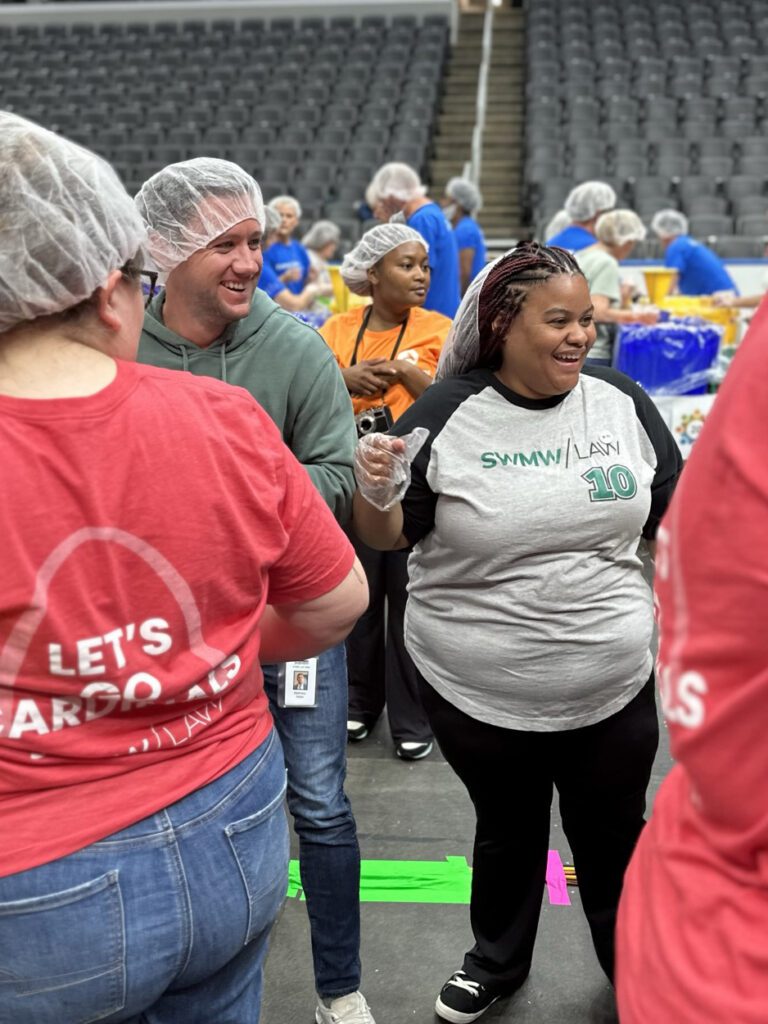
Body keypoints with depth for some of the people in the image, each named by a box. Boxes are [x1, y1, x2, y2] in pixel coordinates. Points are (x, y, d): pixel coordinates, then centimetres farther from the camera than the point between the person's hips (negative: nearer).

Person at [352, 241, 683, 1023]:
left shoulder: (621, 401, -2)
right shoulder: (447, 414, -11)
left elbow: (672, 520, 7)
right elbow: (387, 537, -7)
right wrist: (374, 490, -27)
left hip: (612, 687, 2)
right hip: (478, 692, -2)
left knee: (613, 837, 19)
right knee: (508, 831, 20)